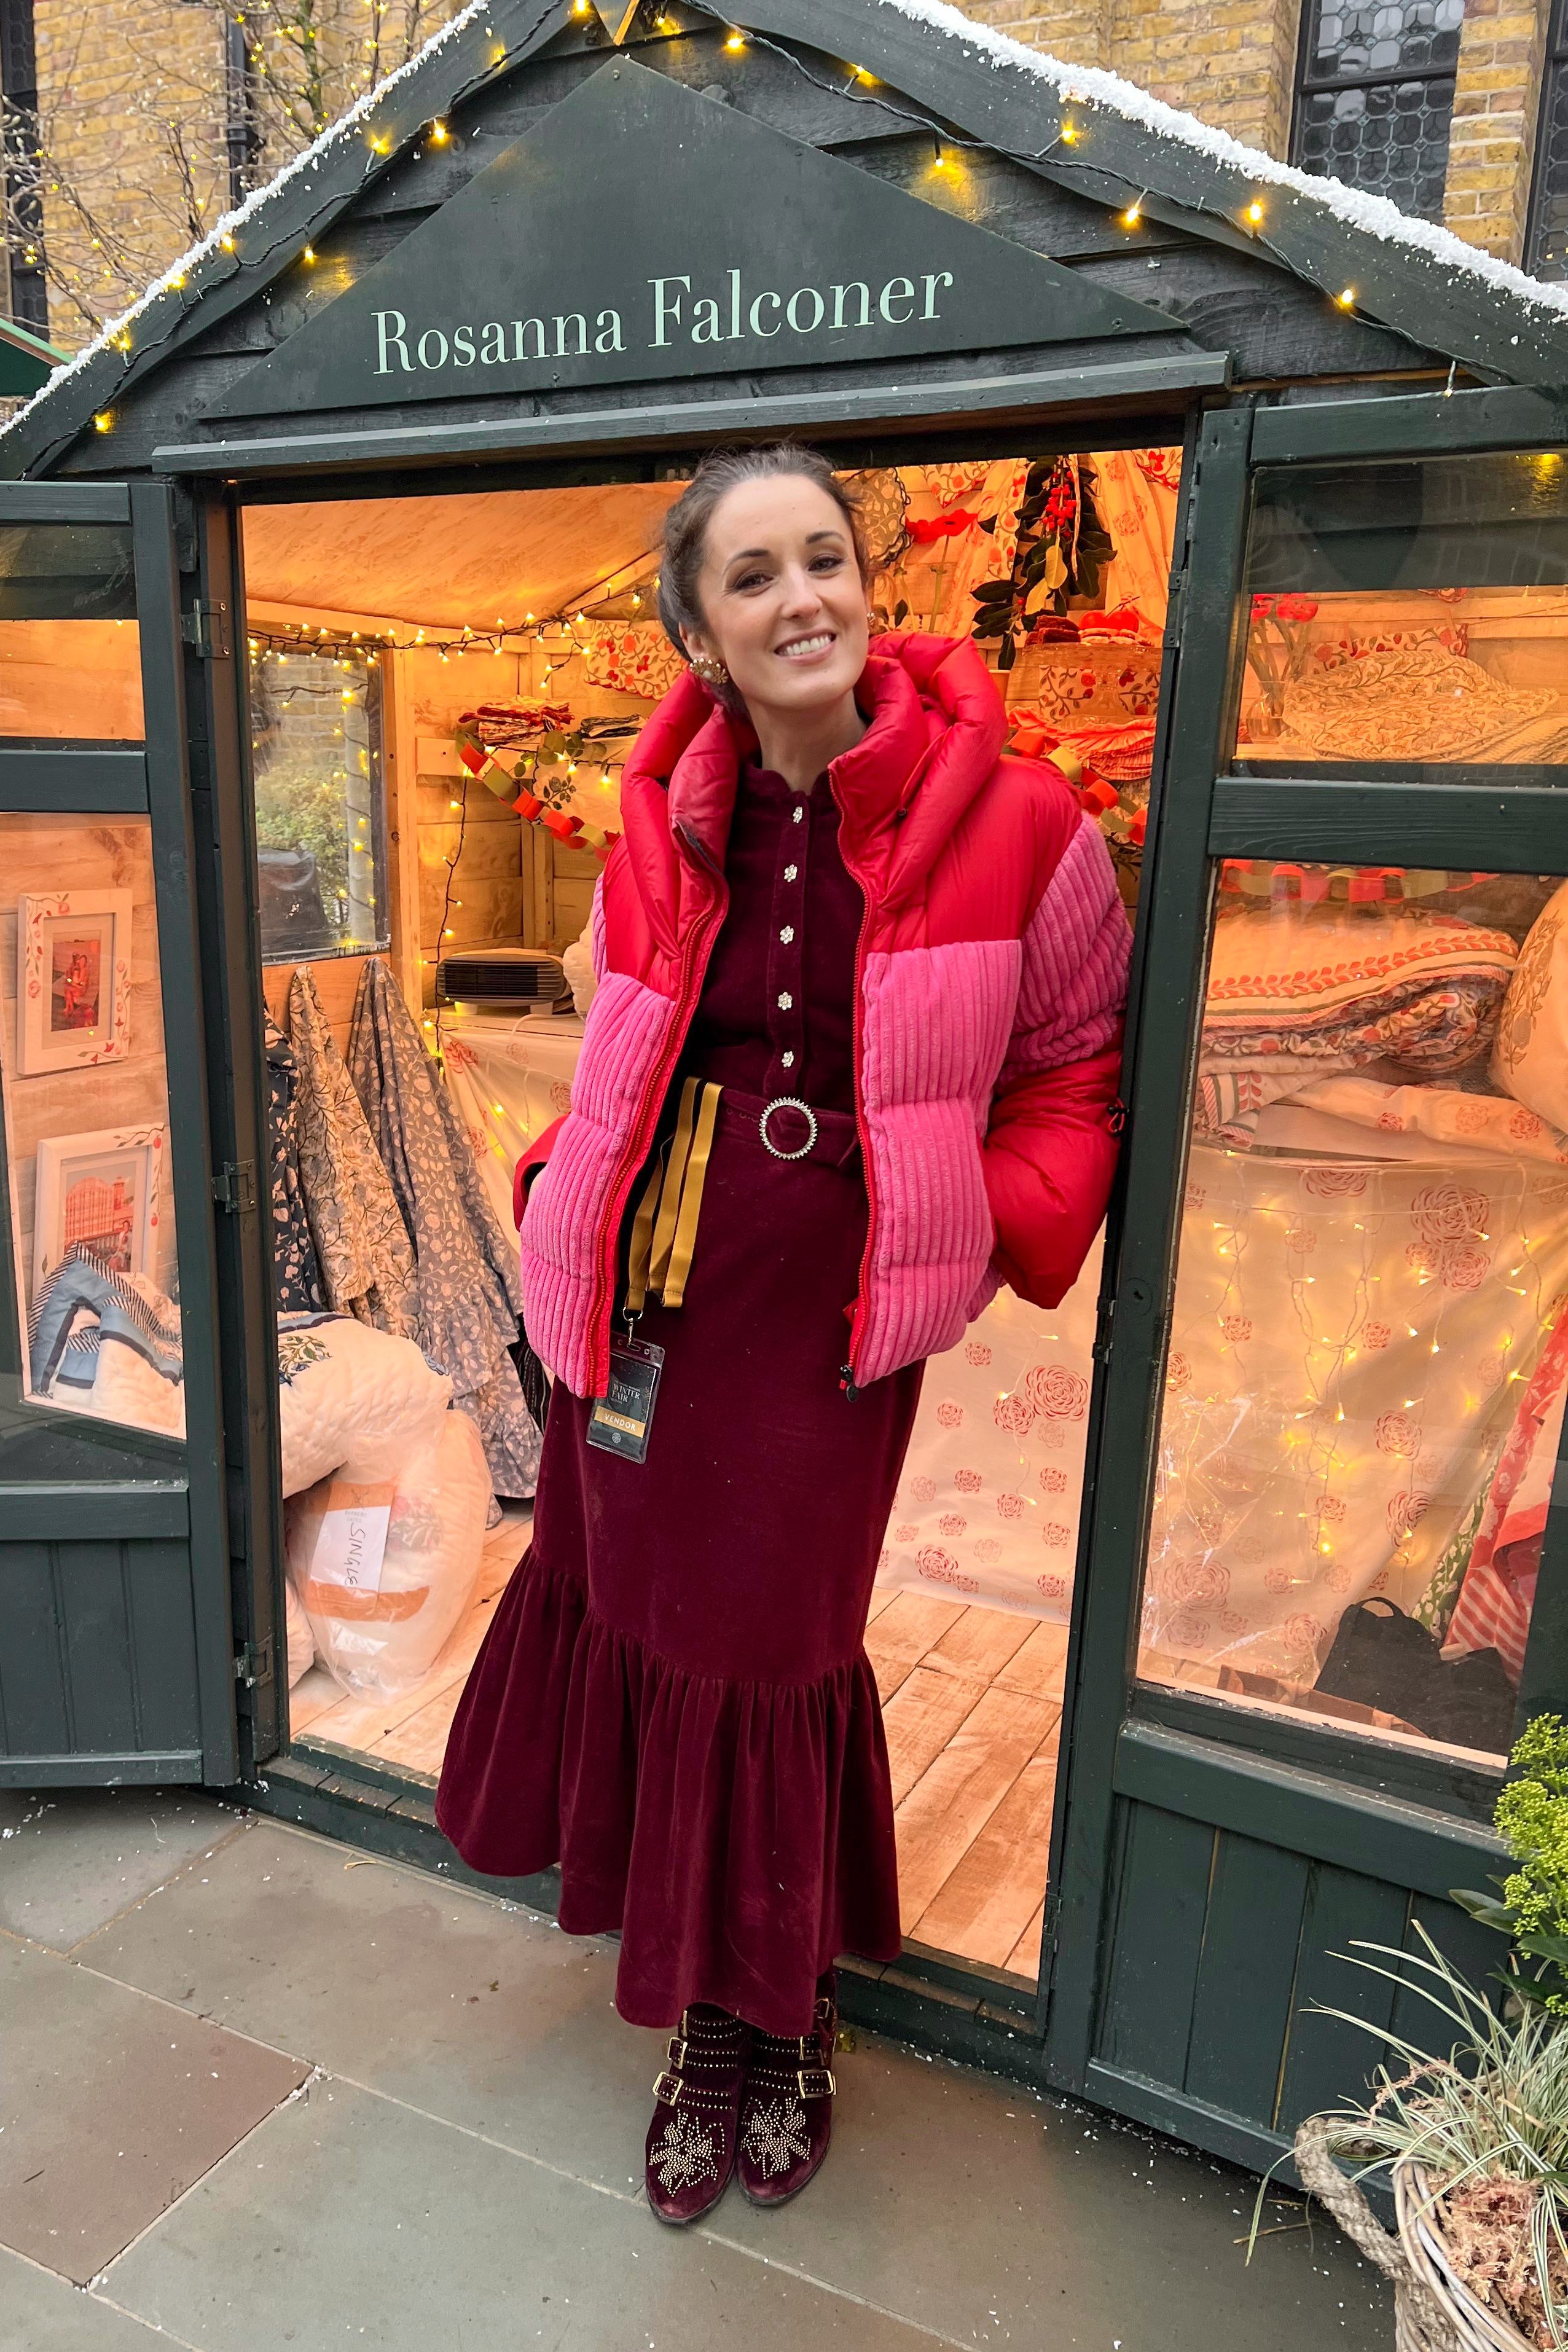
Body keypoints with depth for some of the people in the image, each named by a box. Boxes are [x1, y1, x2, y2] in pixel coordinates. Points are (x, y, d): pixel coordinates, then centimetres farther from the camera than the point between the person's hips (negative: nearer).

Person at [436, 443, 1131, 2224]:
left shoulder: (1010, 825, -8)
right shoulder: (663, 828, 2)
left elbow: (1075, 1067, 3)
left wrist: (1001, 1231, -8)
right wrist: (574, 1208, 4)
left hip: (831, 1314, -3)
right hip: (652, 1300, 4)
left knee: (771, 1653, 7)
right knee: (646, 1613, 15)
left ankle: (777, 2012, 39)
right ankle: (710, 2021, 44)